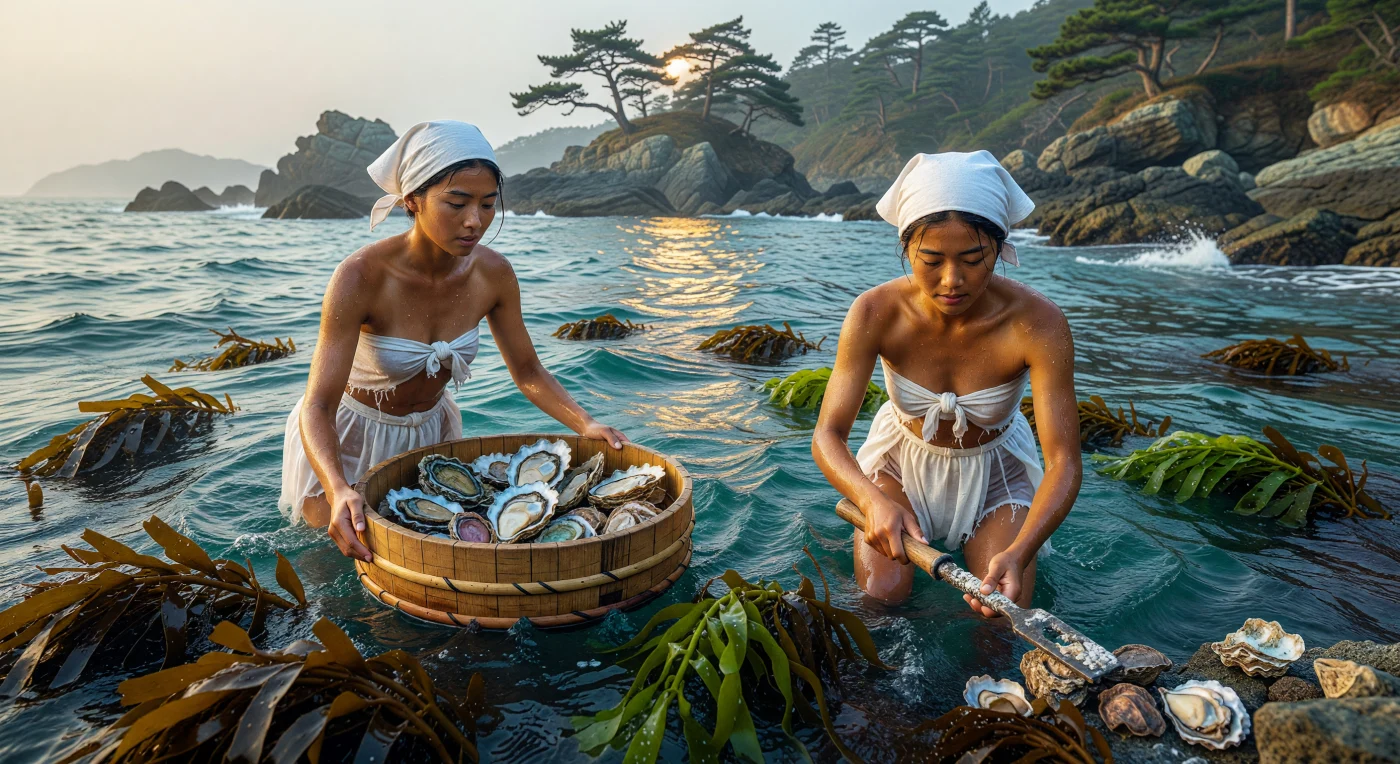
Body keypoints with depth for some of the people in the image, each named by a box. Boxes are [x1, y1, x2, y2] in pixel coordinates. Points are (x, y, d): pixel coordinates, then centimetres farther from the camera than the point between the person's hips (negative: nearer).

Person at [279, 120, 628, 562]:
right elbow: (318, 408, -34)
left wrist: (585, 425, -22)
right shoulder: (361, 277, -32)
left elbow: (527, 372, -7)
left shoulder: (492, 274, -19)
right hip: (345, 440, -4)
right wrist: (339, 491, -52)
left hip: (432, 432, 4)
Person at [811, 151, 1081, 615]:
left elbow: (1064, 462, -30)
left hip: (993, 469, 0)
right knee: (881, 594, -14)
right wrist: (874, 501, -48)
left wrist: (1018, 553, -48)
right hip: (902, 459, 0)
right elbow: (828, 436, -27)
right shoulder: (876, 313, -29)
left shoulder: (1037, 324, -30)